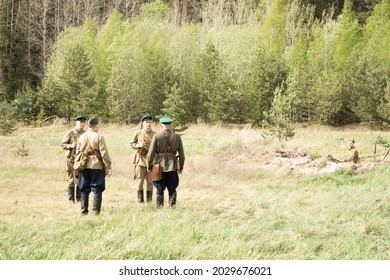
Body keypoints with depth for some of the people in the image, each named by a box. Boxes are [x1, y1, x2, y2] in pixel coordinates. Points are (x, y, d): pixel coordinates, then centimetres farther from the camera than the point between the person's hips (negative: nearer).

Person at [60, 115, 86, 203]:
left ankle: (79, 198, 15)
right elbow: (62, 144, -3)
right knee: (71, 179, 1)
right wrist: (71, 146, -19)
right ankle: (71, 199, 6)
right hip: (72, 159, -3)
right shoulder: (70, 133, -4)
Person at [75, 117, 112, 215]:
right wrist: (108, 167, -6)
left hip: (84, 167, 5)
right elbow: (104, 154, -10)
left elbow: (77, 153, 12)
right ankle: (96, 211, -2)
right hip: (97, 166, -4)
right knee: (97, 189, 1)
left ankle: (84, 210, 10)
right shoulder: (99, 137, -8)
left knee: (84, 189, 10)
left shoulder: (81, 137, 7)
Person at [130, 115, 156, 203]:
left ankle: (149, 200, 9)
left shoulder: (155, 134, 2)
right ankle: (140, 200, 6)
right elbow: (132, 144, 8)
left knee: (150, 181, 2)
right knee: (140, 180, -1)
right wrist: (139, 145, -10)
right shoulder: (138, 133, 4)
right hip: (140, 159, 0)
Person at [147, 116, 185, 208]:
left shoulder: (156, 136, -6)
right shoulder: (177, 137, 1)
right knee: (172, 189, 9)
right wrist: (181, 166, 13)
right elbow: (181, 154, 3)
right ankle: (172, 207, 6)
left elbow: (151, 153, -7)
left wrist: (149, 166, 3)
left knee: (160, 189, 6)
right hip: (172, 166, 1)